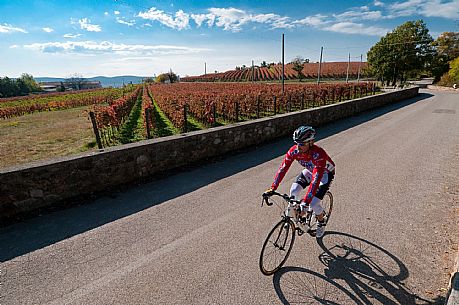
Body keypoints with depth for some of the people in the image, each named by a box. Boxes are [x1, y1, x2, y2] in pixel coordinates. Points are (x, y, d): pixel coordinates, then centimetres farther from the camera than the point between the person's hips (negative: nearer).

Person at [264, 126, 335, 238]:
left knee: (313, 204, -13)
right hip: (309, 171, 5)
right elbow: (283, 168, -25)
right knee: (294, 191, -16)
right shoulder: (294, 150, -26)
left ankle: (321, 223, 20)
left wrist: (305, 202, -52)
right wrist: (272, 188, -32)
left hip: (325, 173, -5)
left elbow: (316, 180, -46)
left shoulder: (318, 154, -41)